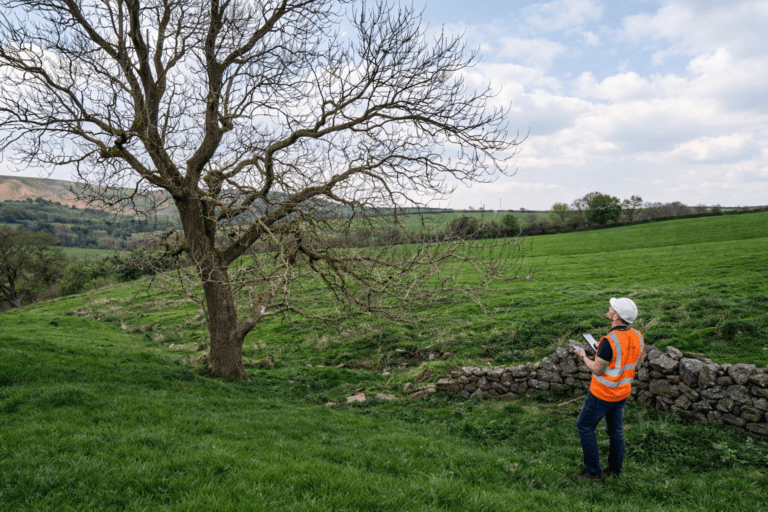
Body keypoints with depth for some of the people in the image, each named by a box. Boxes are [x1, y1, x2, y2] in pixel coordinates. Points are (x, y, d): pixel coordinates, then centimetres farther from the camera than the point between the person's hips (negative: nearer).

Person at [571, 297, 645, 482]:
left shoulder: (610, 341, -31)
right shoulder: (637, 337, -6)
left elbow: (597, 370, -22)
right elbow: (636, 365, 8)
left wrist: (583, 356, -5)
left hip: (603, 393, -7)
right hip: (622, 392, 7)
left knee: (585, 426, 9)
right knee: (615, 429, 20)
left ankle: (593, 470, 14)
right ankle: (614, 468, 34)